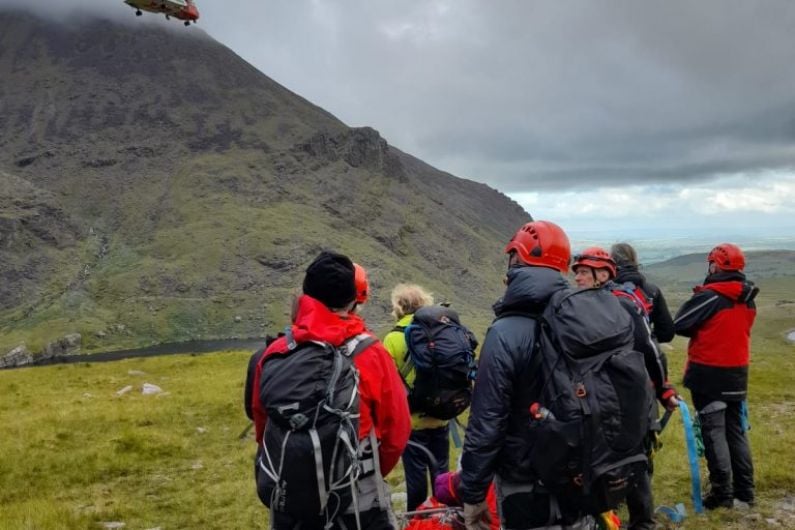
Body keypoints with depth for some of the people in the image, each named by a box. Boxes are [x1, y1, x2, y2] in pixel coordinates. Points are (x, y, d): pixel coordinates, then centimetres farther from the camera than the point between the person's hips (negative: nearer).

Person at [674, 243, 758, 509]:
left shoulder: (710, 296, -16)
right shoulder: (748, 299, 6)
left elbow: (679, 325, -12)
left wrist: (700, 331, 5)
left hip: (709, 373, -7)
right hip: (737, 372, 7)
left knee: (713, 431, 1)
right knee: (736, 430, 15)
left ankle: (722, 492, 4)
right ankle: (745, 489, 21)